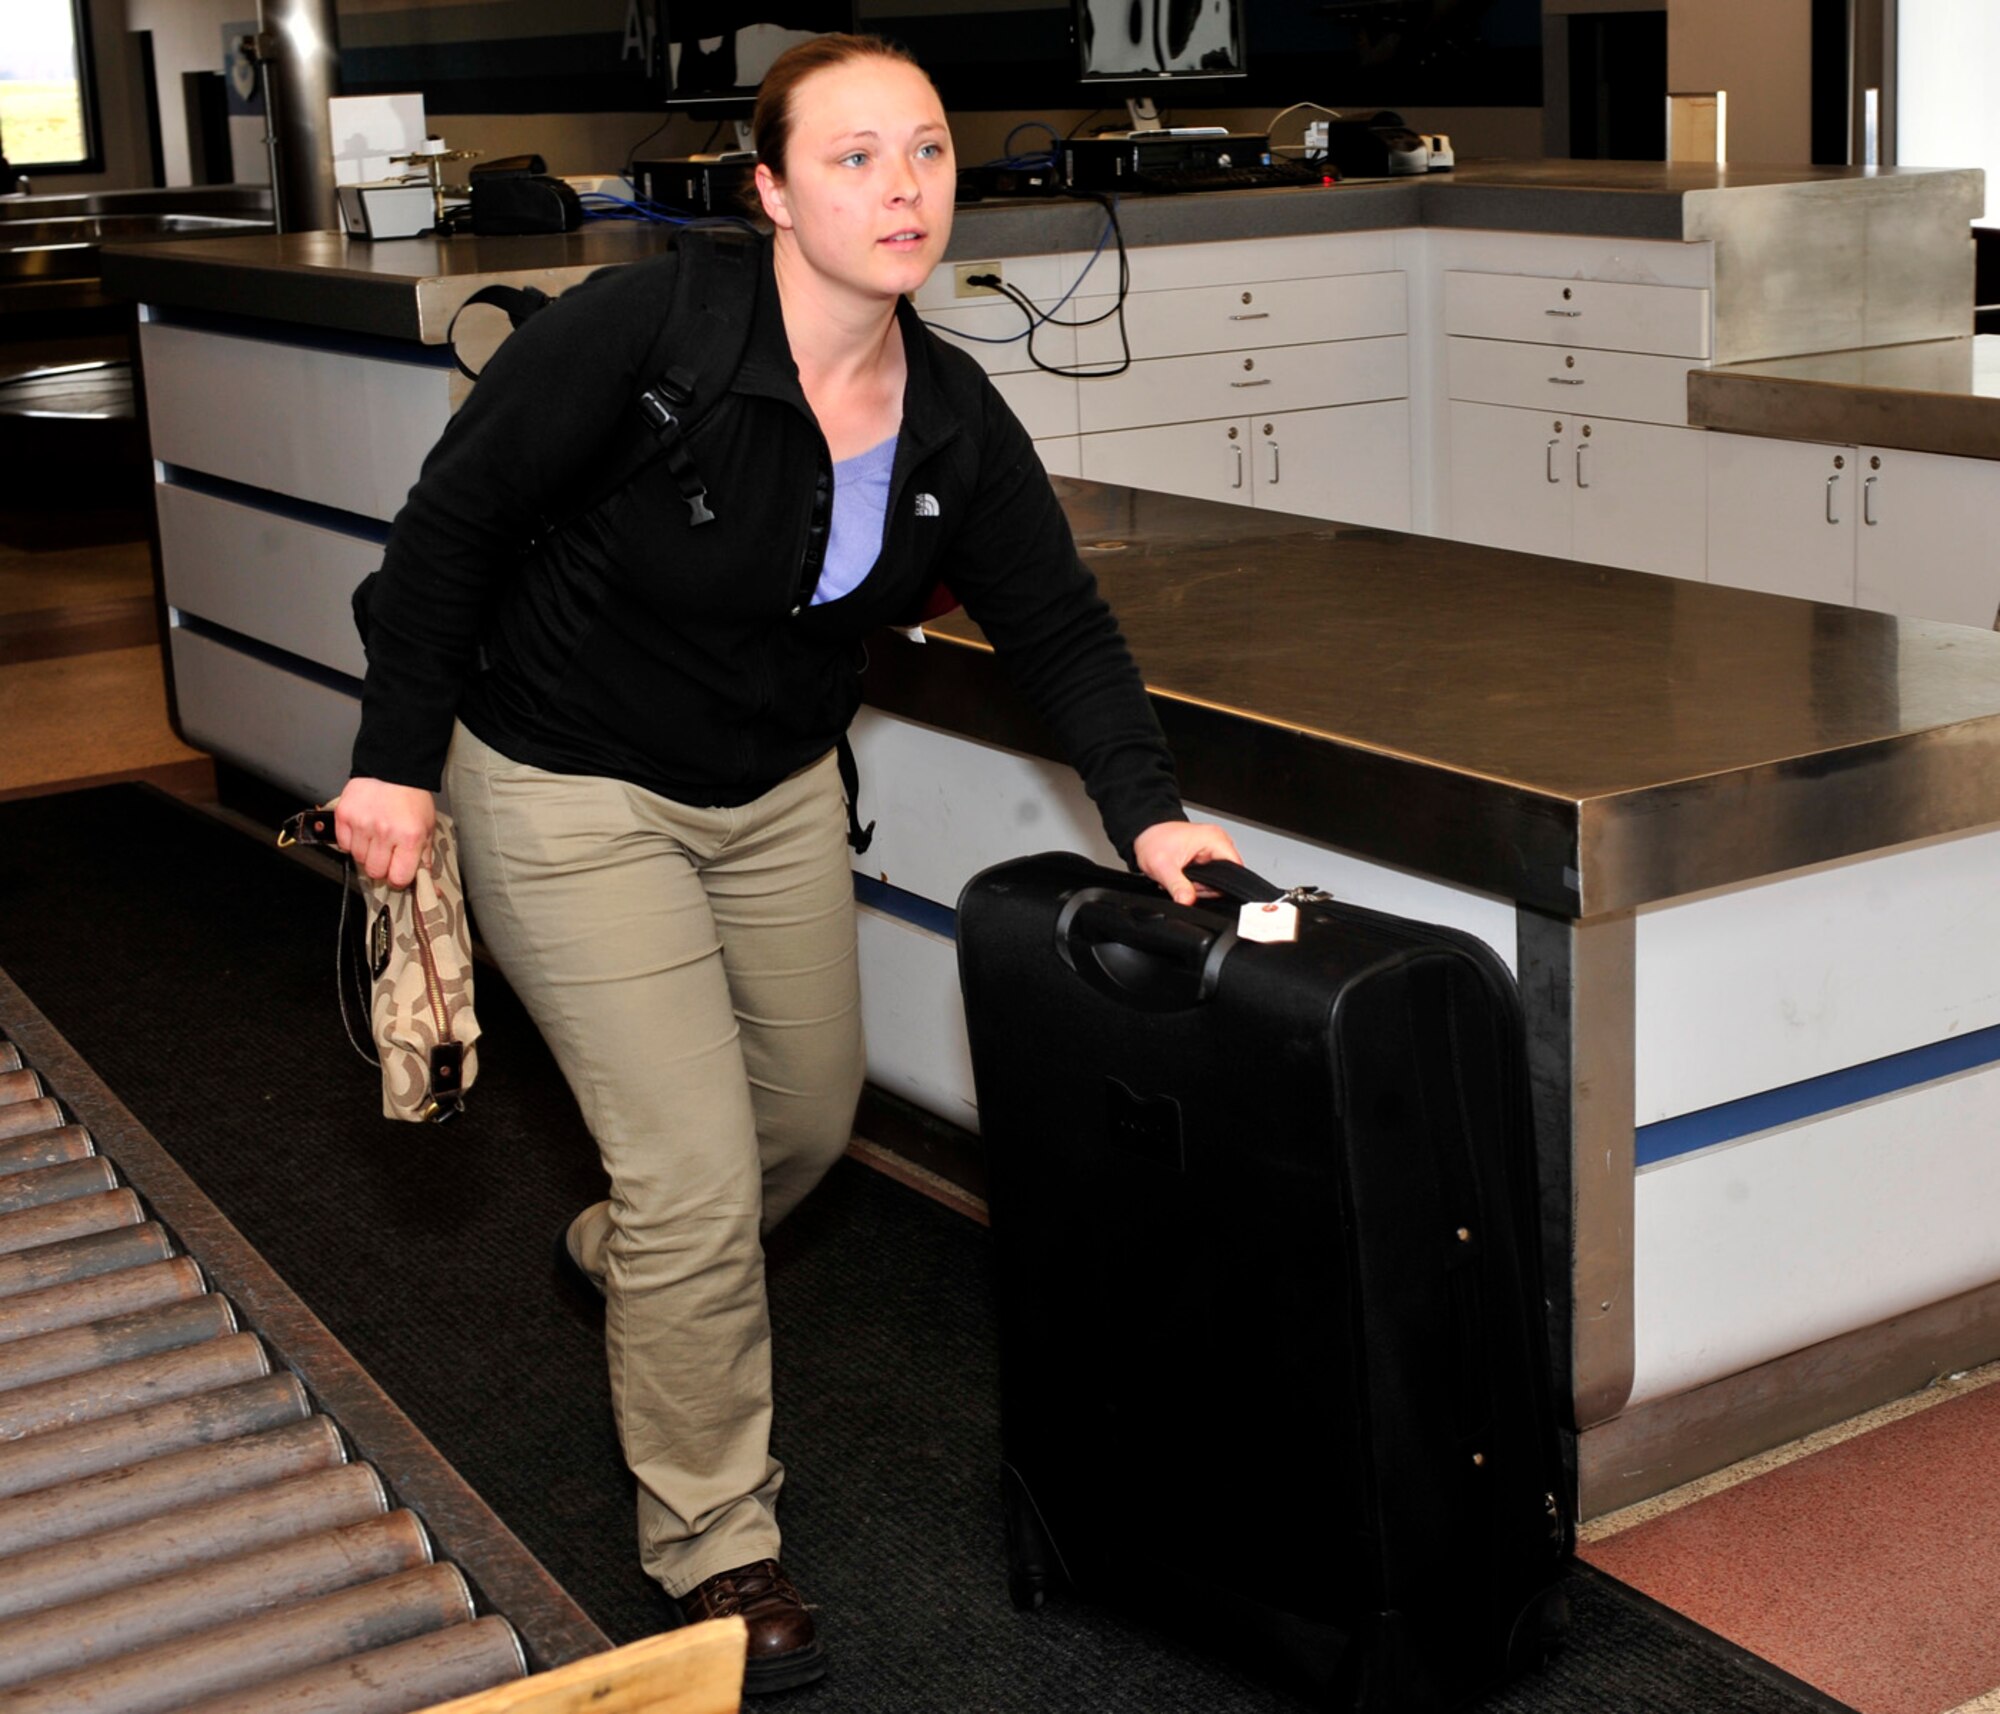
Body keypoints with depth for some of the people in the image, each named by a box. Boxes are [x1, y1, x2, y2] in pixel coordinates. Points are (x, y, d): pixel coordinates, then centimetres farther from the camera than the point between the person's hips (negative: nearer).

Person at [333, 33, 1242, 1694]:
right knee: (701, 1179, -7)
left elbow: (1058, 624, -2)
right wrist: (399, 759, -17)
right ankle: (713, 1542, 14)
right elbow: (450, 523, -18)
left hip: (778, 792, 7)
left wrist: (1147, 806, -13)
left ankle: (626, 1254, 55)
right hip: (570, 795, -6)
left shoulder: (953, 418, -10)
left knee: (812, 1116, 22)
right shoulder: (640, 335, -27)